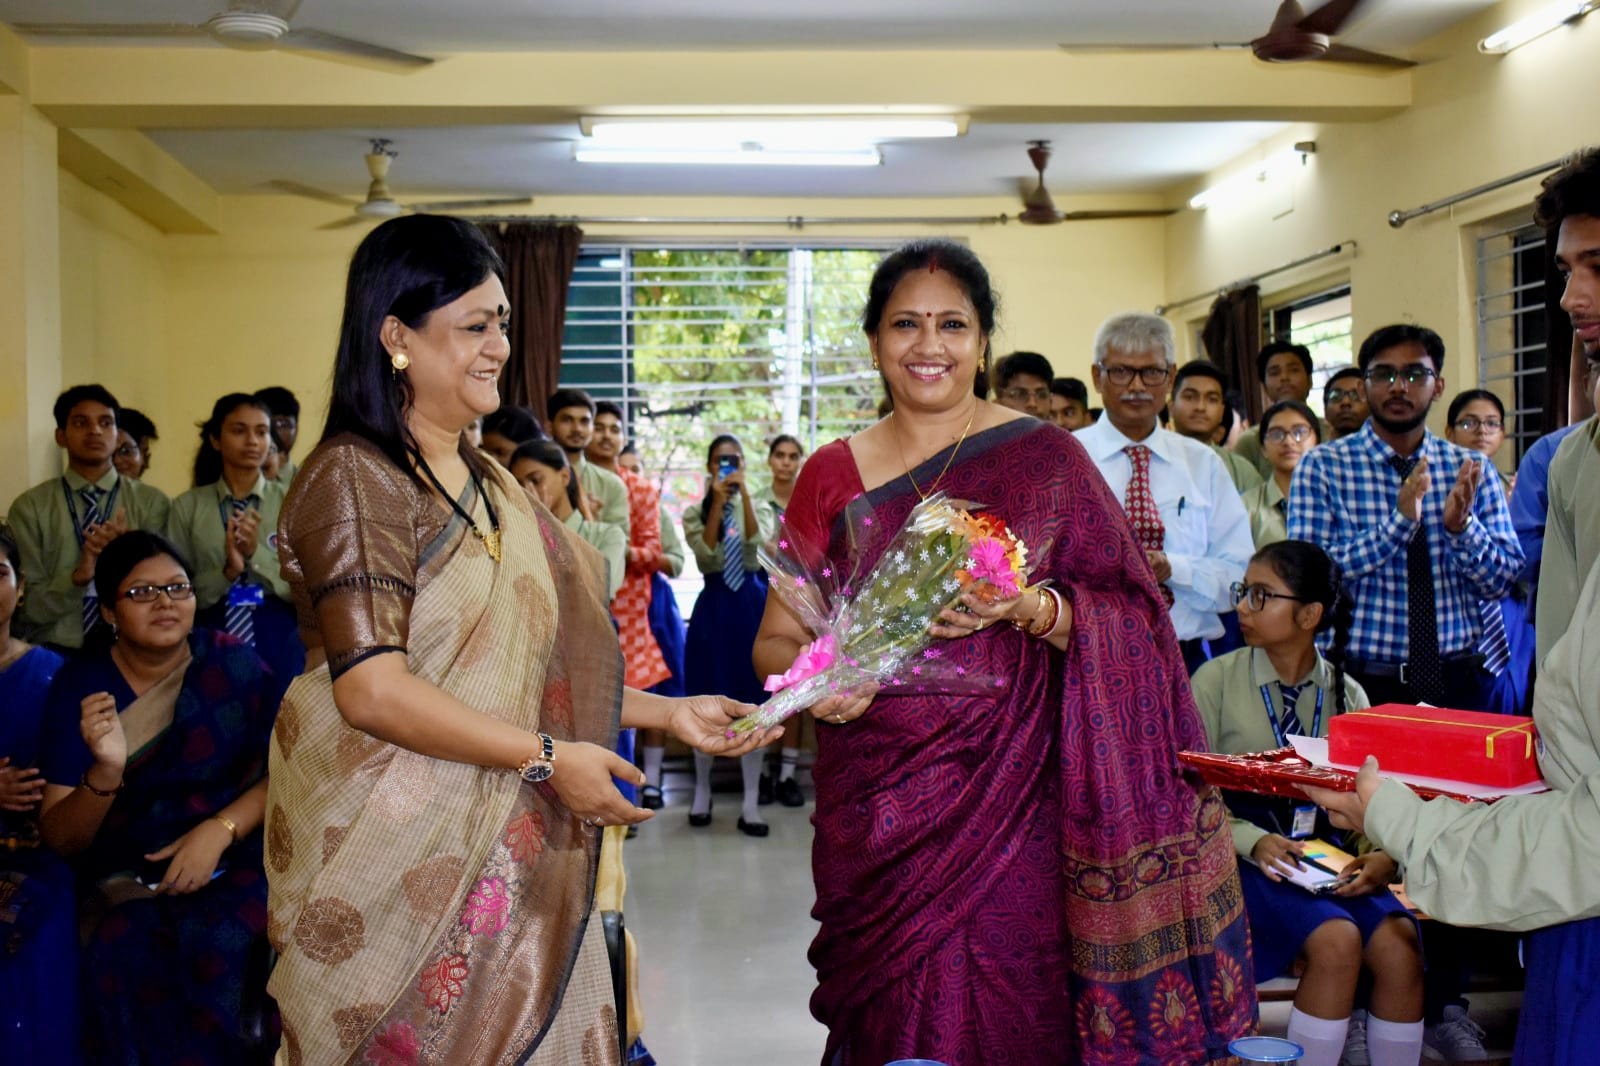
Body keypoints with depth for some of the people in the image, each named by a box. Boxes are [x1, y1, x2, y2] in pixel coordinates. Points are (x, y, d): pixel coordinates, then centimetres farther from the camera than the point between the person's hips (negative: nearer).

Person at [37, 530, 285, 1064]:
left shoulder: (233, 663, -2)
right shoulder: (79, 686, 0)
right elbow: (59, 838, -4)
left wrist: (219, 829, -18)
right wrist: (106, 770, -23)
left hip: (235, 857, -1)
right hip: (126, 882, 1)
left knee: (218, 945, -29)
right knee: (118, 957, -27)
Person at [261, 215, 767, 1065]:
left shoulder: (488, 486, 14)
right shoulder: (354, 477, -12)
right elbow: (372, 690, -21)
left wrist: (667, 712, 7)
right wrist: (547, 758, -18)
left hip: (510, 858, 7)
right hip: (402, 860, -7)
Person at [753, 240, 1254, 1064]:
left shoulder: (1043, 457, 2)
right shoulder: (833, 476, 5)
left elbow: (1127, 622, 0)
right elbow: (774, 640, 7)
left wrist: (1033, 609, -18)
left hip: (1011, 804, -1)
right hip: (878, 815, 1)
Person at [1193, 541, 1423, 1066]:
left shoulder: (1346, 694, 7)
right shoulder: (1217, 680, -3)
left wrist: (1383, 855, -13)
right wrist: (1253, 842, -19)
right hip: (1246, 855, -3)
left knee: (1398, 942, -24)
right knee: (1336, 940, -29)